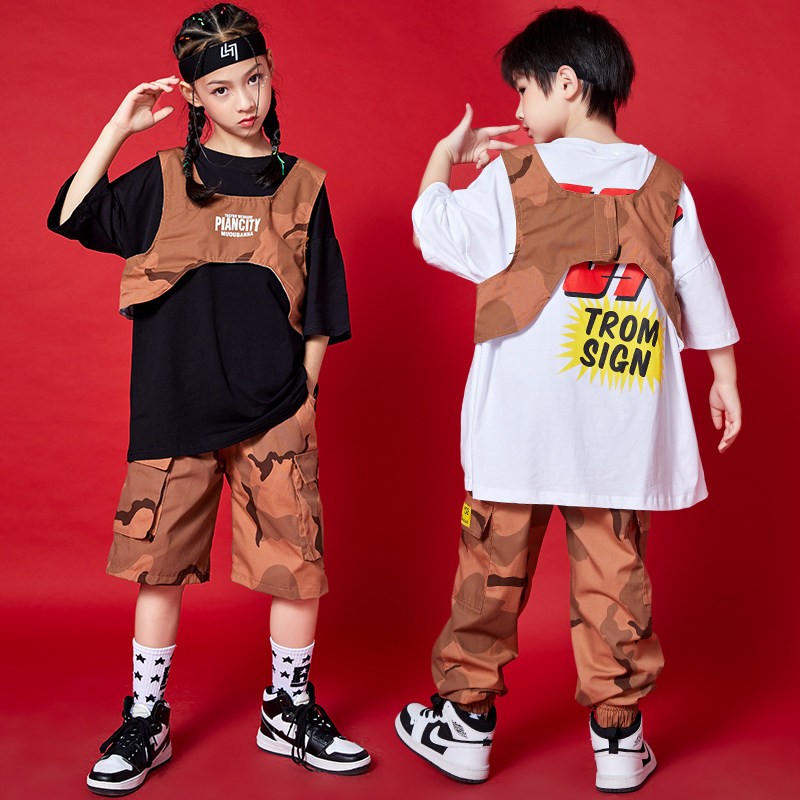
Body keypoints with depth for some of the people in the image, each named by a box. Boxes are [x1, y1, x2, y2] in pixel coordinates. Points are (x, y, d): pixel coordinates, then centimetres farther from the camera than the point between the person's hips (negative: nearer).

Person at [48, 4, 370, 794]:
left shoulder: (301, 185, 6)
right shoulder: (162, 180, 6)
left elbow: (317, 313, 7)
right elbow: (73, 218, -6)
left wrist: (302, 399, 2)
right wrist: (118, 127, -5)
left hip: (275, 411, 0)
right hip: (173, 410, 0)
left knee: (297, 563, 1)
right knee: (160, 562, 6)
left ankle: (289, 708, 23)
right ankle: (144, 723, 21)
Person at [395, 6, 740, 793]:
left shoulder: (514, 175, -5)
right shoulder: (661, 183, 6)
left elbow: (436, 234, 3)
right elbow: (702, 290, 11)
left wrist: (443, 157, 19)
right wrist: (724, 379, 21)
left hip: (518, 426, -2)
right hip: (617, 430, 3)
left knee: (493, 570, 9)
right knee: (614, 573, 9)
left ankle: (467, 724, 20)